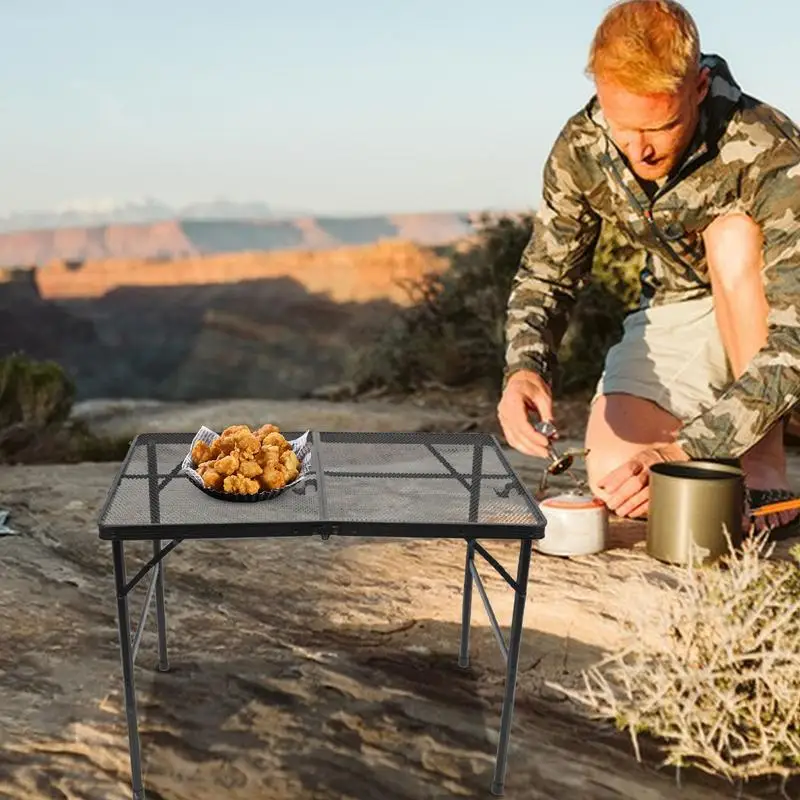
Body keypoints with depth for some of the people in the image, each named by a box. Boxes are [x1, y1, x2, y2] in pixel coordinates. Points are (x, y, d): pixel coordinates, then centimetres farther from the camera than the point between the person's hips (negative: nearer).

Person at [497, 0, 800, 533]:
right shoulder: (581, 148, -17)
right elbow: (546, 276, -8)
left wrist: (681, 453, -47)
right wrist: (525, 369, -30)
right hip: (677, 310, 3)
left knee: (733, 237, -36)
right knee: (614, 474, -21)